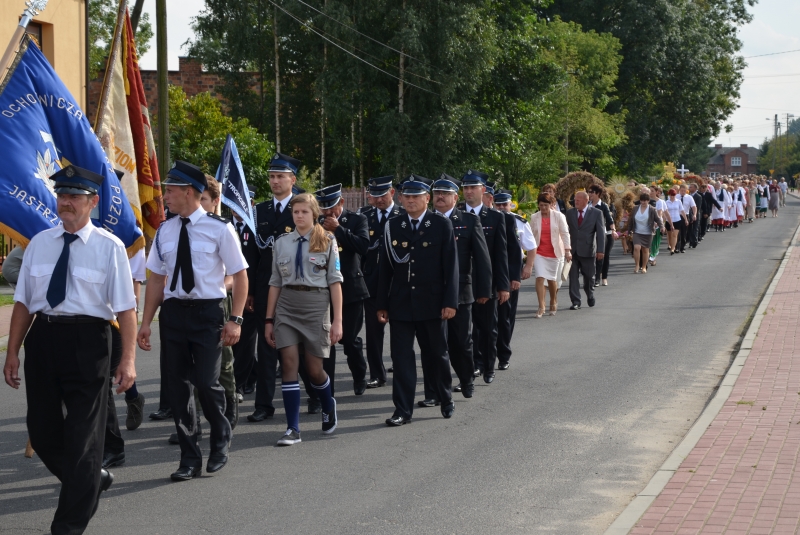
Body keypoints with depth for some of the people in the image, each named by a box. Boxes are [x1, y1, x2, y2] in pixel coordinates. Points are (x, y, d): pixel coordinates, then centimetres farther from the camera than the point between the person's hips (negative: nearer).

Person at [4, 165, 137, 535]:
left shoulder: (109, 247, -3)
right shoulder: (40, 243, 9)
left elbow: (125, 307, -7)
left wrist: (128, 359, -14)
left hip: (87, 339, -4)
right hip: (43, 336, 5)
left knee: (83, 431, 1)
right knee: (42, 428, 11)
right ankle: (92, 478, 38)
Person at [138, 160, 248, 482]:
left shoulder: (219, 229, -5)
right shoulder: (165, 231, 7)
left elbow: (240, 275, -4)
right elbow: (156, 278, 11)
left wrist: (235, 319, -11)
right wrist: (146, 322, 7)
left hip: (207, 311, -4)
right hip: (173, 311, 4)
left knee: (206, 382, -10)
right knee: (178, 385, 5)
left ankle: (220, 440, 20)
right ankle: (189, 459, 17)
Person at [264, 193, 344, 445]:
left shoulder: (327, 241, 1)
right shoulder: (282, 243, 7)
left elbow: (335, 282, -1)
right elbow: (275, 283, 10)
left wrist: (337, 320, -6)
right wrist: (269, 320, 8)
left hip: (316, 306, -2)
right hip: (286, 306, 2)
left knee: (314, 368, 3)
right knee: (289, 363, -7)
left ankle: (328, 406, 36)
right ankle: (293, 429, -3)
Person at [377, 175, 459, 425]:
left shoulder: (442, 225, -1)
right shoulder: (392, 226, 6)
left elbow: (451, 266, -4)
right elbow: (385, 267, 6)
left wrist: (450, 302, -10)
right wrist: (382, 305, 3)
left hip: (431, 303, -2)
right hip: (400, 303, 2)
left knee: (436, 355, 11)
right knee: (402, 357, 0)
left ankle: (446, 399, 31)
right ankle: (403, 410, 5)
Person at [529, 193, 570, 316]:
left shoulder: (558, 216, -3)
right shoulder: (534, 217, 0)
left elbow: (565, 233, -4)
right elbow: (531, 236, 5)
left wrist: (567, 250, -11)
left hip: (555, 252, 0)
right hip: (539, 252, 0)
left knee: (552, 279, 8)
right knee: (540, 278, -13)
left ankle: (553, 303, 32)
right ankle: (541, 307, -10)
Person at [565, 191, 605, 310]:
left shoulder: (596, 213, -2)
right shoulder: (570, 213, 5)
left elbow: (600, 232, -5)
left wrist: (600, 250, -11)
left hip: (588, 250, -2)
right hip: (573, 250, 2)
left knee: (589, 276, 9)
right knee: (573, 277, -3)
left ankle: (590, 296, 35)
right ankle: (576, 302, 0)